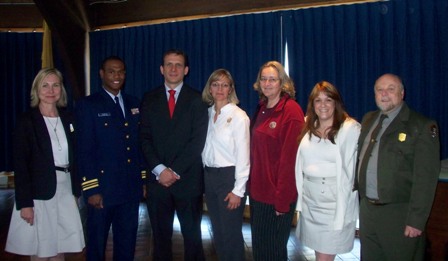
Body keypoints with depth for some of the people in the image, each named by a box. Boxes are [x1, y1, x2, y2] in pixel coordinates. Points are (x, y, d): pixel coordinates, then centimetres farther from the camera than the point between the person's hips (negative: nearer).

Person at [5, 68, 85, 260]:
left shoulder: (68, 118, 8)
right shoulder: (26, 121, -5)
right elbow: (20, 164, -8)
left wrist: (76, 192, 10)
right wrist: (24, 203, -12)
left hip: (65, 192, 4)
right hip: (39, 194, -4)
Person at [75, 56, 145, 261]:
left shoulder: (134, 104, 11)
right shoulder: (87, 105, -4)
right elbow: (85, 150, -9)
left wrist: (144, 178, 7)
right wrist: (91, 189, -14)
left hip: (131, 188, 5)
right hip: (102, 189, -4)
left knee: (127, 244, 15)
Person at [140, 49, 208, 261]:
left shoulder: (196, 99, 2)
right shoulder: (150, 99, 9)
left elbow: (198, 140, -6)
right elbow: (145, 138, 2)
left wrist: (175, 171, -12)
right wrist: (159, 169, -10)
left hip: (188, 179, -2)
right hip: (158, 179, 2)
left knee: (192, 235, 8)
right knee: (160, 235, 11)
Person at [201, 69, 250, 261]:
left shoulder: (238, 116, -10)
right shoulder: (208, 113, 8)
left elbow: (243, 156, -12)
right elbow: (205, 149, 10)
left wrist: (238, 190, -13)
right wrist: (205, 176, 4)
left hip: (229, 176, -6)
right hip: (209, 175, 6)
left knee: (231, 233, 3)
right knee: (217, 231, 16)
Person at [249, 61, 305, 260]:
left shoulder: (291, 110, -14)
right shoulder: (262, 109, 10)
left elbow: (290, 157, -18)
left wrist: (282, 199, -19)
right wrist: (252, 184, 8)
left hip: (277, 196, -7)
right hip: (258, 191, 7)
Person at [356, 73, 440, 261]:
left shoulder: (422, 126, -10)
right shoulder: (368, 120, 10)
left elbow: (426, 178, -14)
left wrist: (416, 220, -16)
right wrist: (360, 196, 12)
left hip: (399, 214, -5)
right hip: (367, 209, 6)